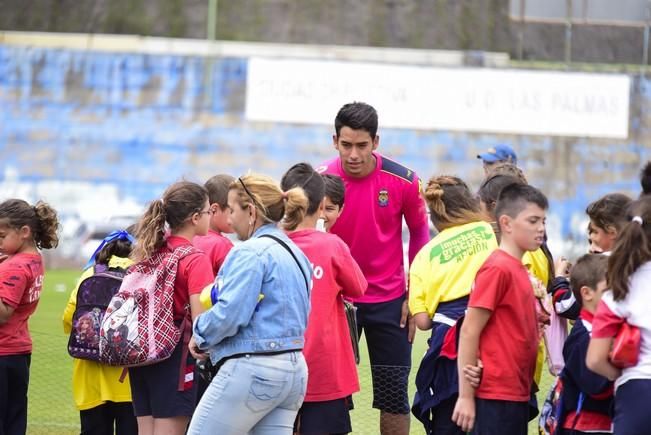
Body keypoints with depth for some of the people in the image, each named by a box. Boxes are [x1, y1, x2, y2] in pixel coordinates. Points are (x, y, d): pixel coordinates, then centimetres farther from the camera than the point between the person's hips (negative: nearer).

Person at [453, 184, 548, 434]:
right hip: (496, 395, -9)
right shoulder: (498, 268, -13)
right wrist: (466, 396, -15)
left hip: (516, 394, 9)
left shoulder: (519, 270, 13)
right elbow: (469, 332, -15)